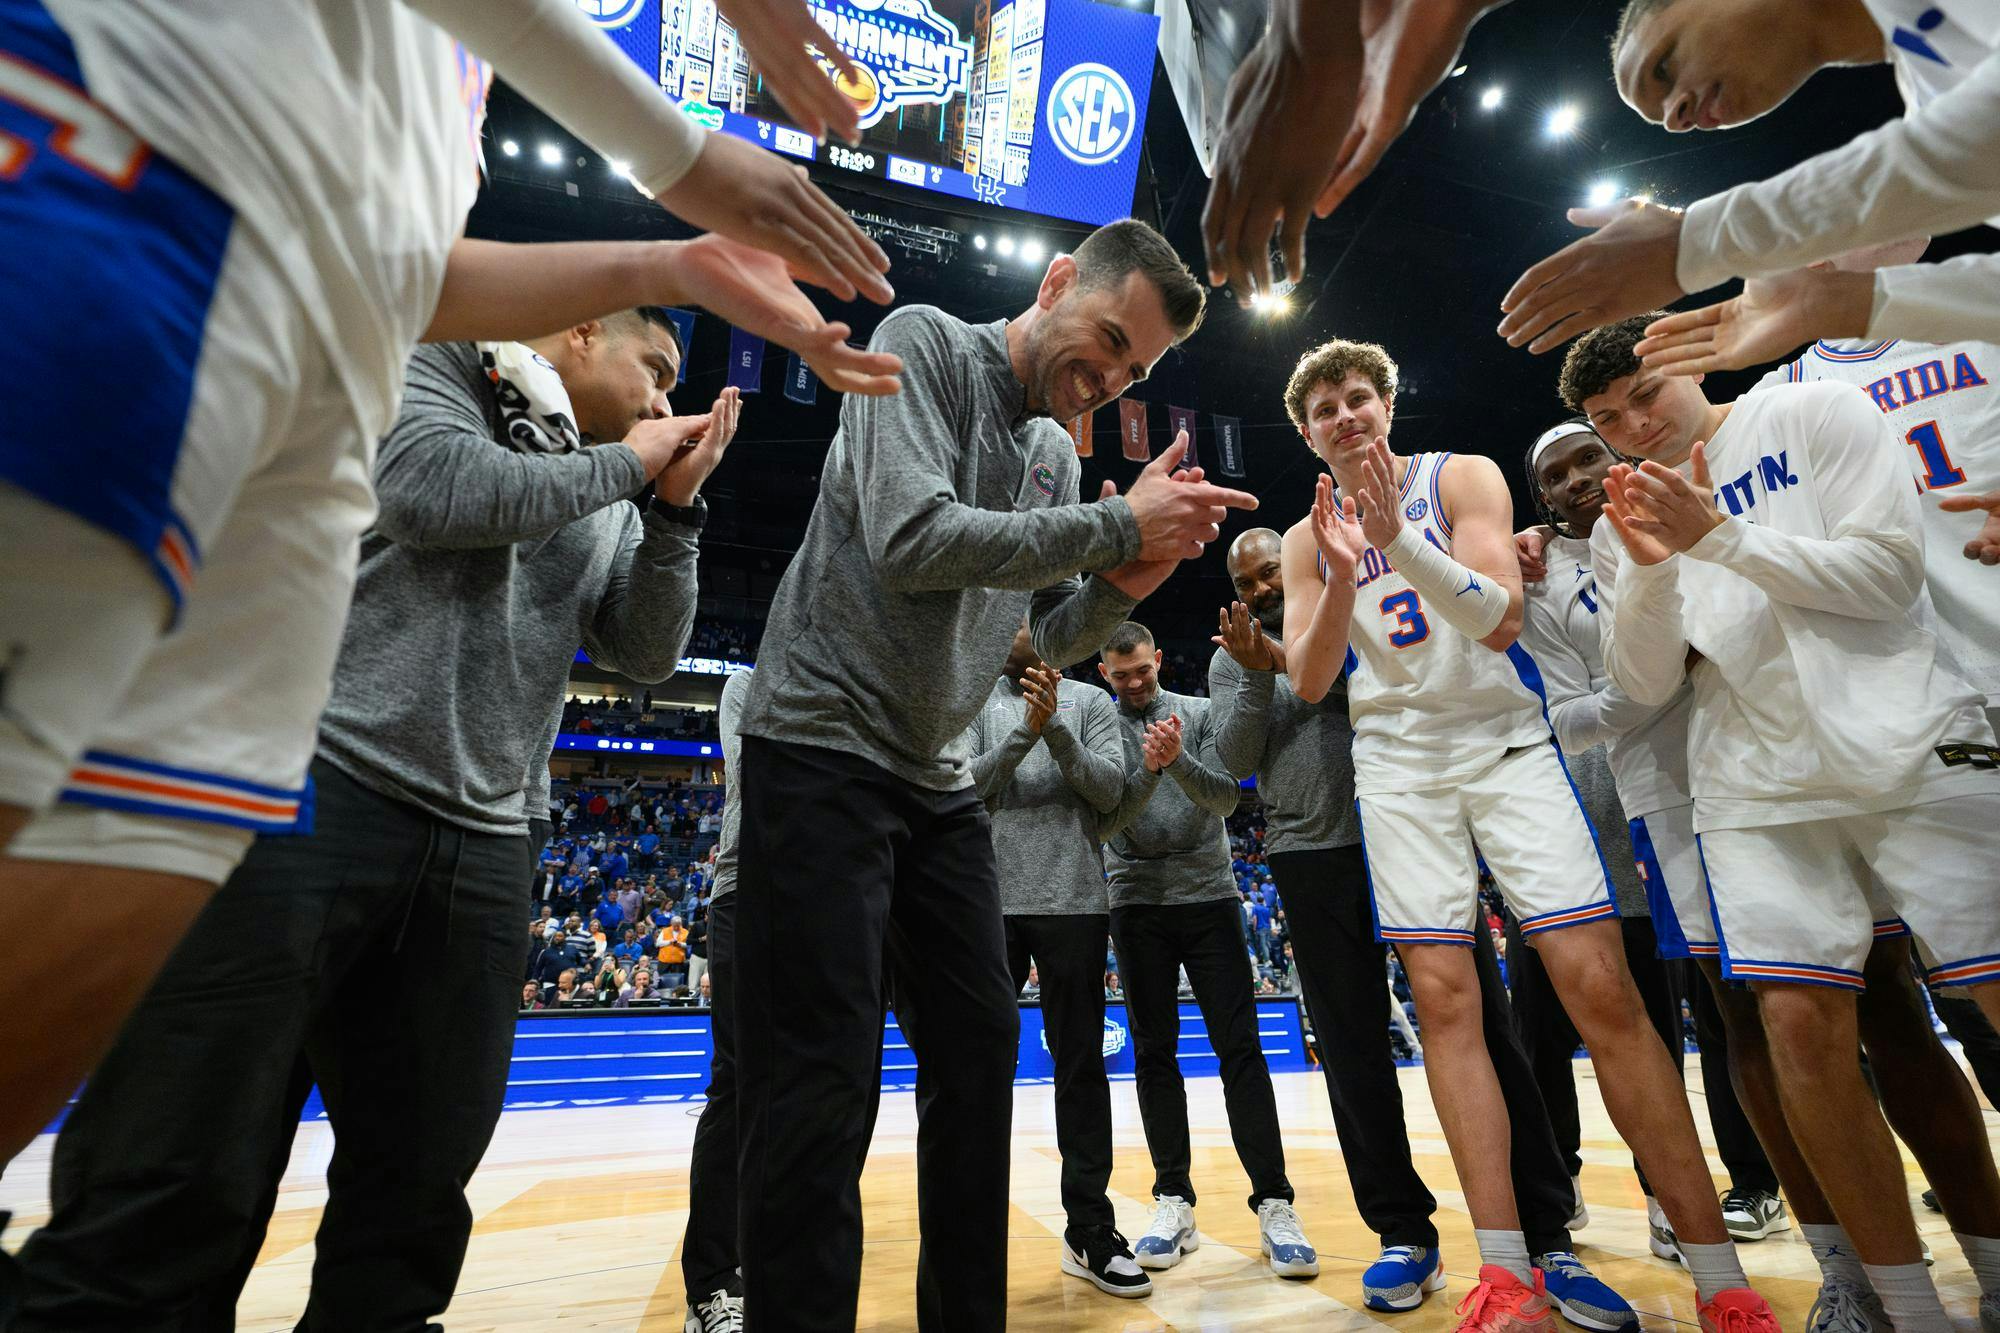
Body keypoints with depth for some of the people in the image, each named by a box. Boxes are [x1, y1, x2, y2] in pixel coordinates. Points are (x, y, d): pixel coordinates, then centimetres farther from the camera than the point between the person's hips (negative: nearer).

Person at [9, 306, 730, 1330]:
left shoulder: (610, 507, 21)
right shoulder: (440, 367, 9)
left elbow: (644, 654, 12)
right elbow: (431, 491, -12)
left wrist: (675, 505, 3)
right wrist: (624, 464, 0)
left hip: (480, 856, 6)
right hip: (310, 787, -5)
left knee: (412, 1206, 9)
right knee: (173, 1189, -3)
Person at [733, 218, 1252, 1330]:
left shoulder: (1058, 452, 15)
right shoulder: (925, 343, -5)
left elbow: (1053, 641, 15)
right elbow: (910, 538, -22)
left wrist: (1125, 584, -6)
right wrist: (1118, 525, -17)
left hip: (940, 781, 8)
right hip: (823, 748, -7)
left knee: (981, 1046, 11)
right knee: (824, 1084, -6)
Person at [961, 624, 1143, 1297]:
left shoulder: (1091, 701, 8)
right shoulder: (978, 704, 9)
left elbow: (1110, 789, -3)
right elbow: (964, 783, -5)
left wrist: (1056, 729, -17)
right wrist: (1026, 731, -18)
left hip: (1075, 900, 0)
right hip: (991, 901, 1)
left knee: (1081, 1065, 6)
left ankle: (1090, 1229, 18)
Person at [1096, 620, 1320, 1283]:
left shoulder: (1199, 713, 4)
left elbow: (1226, 797, -6)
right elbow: (1105, 823, -7)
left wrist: (1179, 760, -24)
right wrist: (1148, 769, -23)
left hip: (1210, 896, 0)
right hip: (1137, 902, 1)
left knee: (1239, 1047, -2)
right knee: (1154, 1053, 5)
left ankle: (1274, 1204, 5)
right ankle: (1174, 1202, 15)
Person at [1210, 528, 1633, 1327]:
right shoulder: (1231, 659, 12)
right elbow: (1234, 760, -1)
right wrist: (1256, 676, -13)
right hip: (1313, 864, 1)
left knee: (1484, 1034, 1)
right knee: (1353, 1056, 6)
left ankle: (1547, 1237, 12)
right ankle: (1404, 1233, 19)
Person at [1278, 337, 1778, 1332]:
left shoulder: (1463, 478, 1)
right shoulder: (1307, 539, 8)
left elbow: (1500, 620, -13)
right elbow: (1308, 682, -2)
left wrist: (1399, 537, -25)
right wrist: (1342, 576, -17)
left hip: (1506, 743, -2)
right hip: (1397, 766, 2)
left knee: (1601, 989, -7)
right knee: (1444, 1000, -2)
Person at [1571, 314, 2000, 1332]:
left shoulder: (1816, 416, 6)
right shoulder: (1618, 530, 12)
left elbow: (1889, 571, -5)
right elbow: (1646, 685, 3)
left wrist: (1717, 535, -13)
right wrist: (1650, 567, -11)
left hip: (1914, 751, -1)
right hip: (1760, 794, 2)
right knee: (1802, 1024, -7)